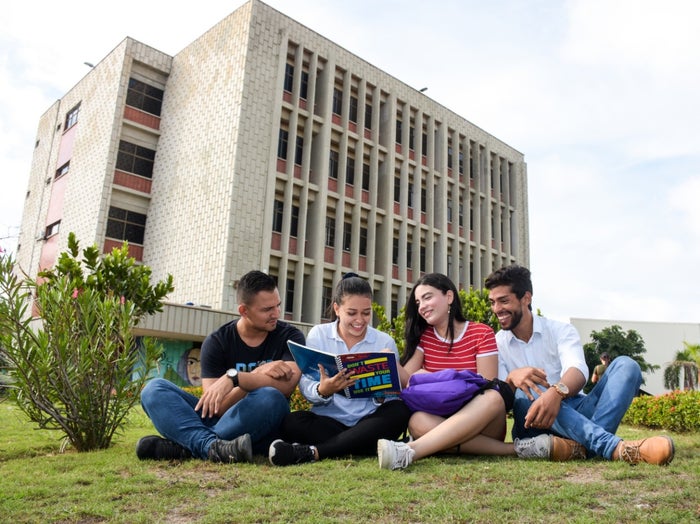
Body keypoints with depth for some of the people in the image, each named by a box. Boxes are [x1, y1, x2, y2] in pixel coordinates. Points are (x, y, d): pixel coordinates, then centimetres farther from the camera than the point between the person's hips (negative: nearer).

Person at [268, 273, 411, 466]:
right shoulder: (318, 334, 4)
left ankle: (312, 452, -33)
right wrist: (323, 391, -28)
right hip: (327, 420, 0)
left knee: (400, 411, -30)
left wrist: (381, 395, -24)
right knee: (291, 423, -28)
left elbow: (393, 395, 0)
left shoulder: (385, 342, 5)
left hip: (368, 422, 1)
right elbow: (305, 386, -5)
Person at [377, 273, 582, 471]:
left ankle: (409, 451, -52)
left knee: (496, 397, -36)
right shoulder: (422, 336, 9)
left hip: (480, 422, -1)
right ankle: (514, 448, -35)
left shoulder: (482, 333, 0)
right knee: (417, 421, -34)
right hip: (440, 421, 2)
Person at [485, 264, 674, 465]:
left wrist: (556, 392, -44)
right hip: (535, 426, -1)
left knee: (625, 365, -18)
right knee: (524, 397, -35)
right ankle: (619, 448, -54)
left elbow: (578, 370, -20)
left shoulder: (560, 330, 1)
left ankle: (589, 445, -43)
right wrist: (511, 378, -32)